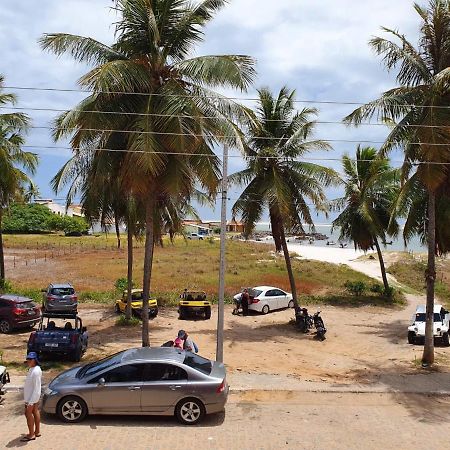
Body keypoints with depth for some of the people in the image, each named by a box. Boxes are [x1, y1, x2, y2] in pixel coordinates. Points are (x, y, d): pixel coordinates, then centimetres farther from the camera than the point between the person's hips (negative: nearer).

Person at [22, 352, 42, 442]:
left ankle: (31, 435, 11)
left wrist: (31, 401, -26)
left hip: (32, 397, -10)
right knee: (35, 412, 17)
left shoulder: (36, 371, -27)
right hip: (33, 396, 10)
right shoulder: (32, 369, 4)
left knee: (28, 414, 1)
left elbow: (36, 388, -27)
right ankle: (37, 431, 28)